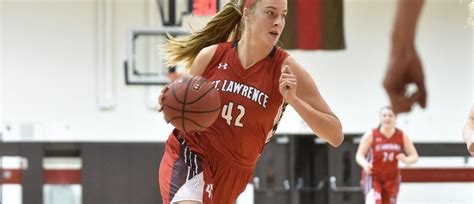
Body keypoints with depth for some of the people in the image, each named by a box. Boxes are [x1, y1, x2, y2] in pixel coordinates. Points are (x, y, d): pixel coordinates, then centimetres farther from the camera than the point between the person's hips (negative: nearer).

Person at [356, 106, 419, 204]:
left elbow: (414, 156, -3)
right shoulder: (371, 135, -12)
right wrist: (365, 164, -32)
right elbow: (359, 155, -9)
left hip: (391, 178, 4)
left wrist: (405, 159, -27)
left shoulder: (402, 136, -5)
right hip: (373, 176, -4)